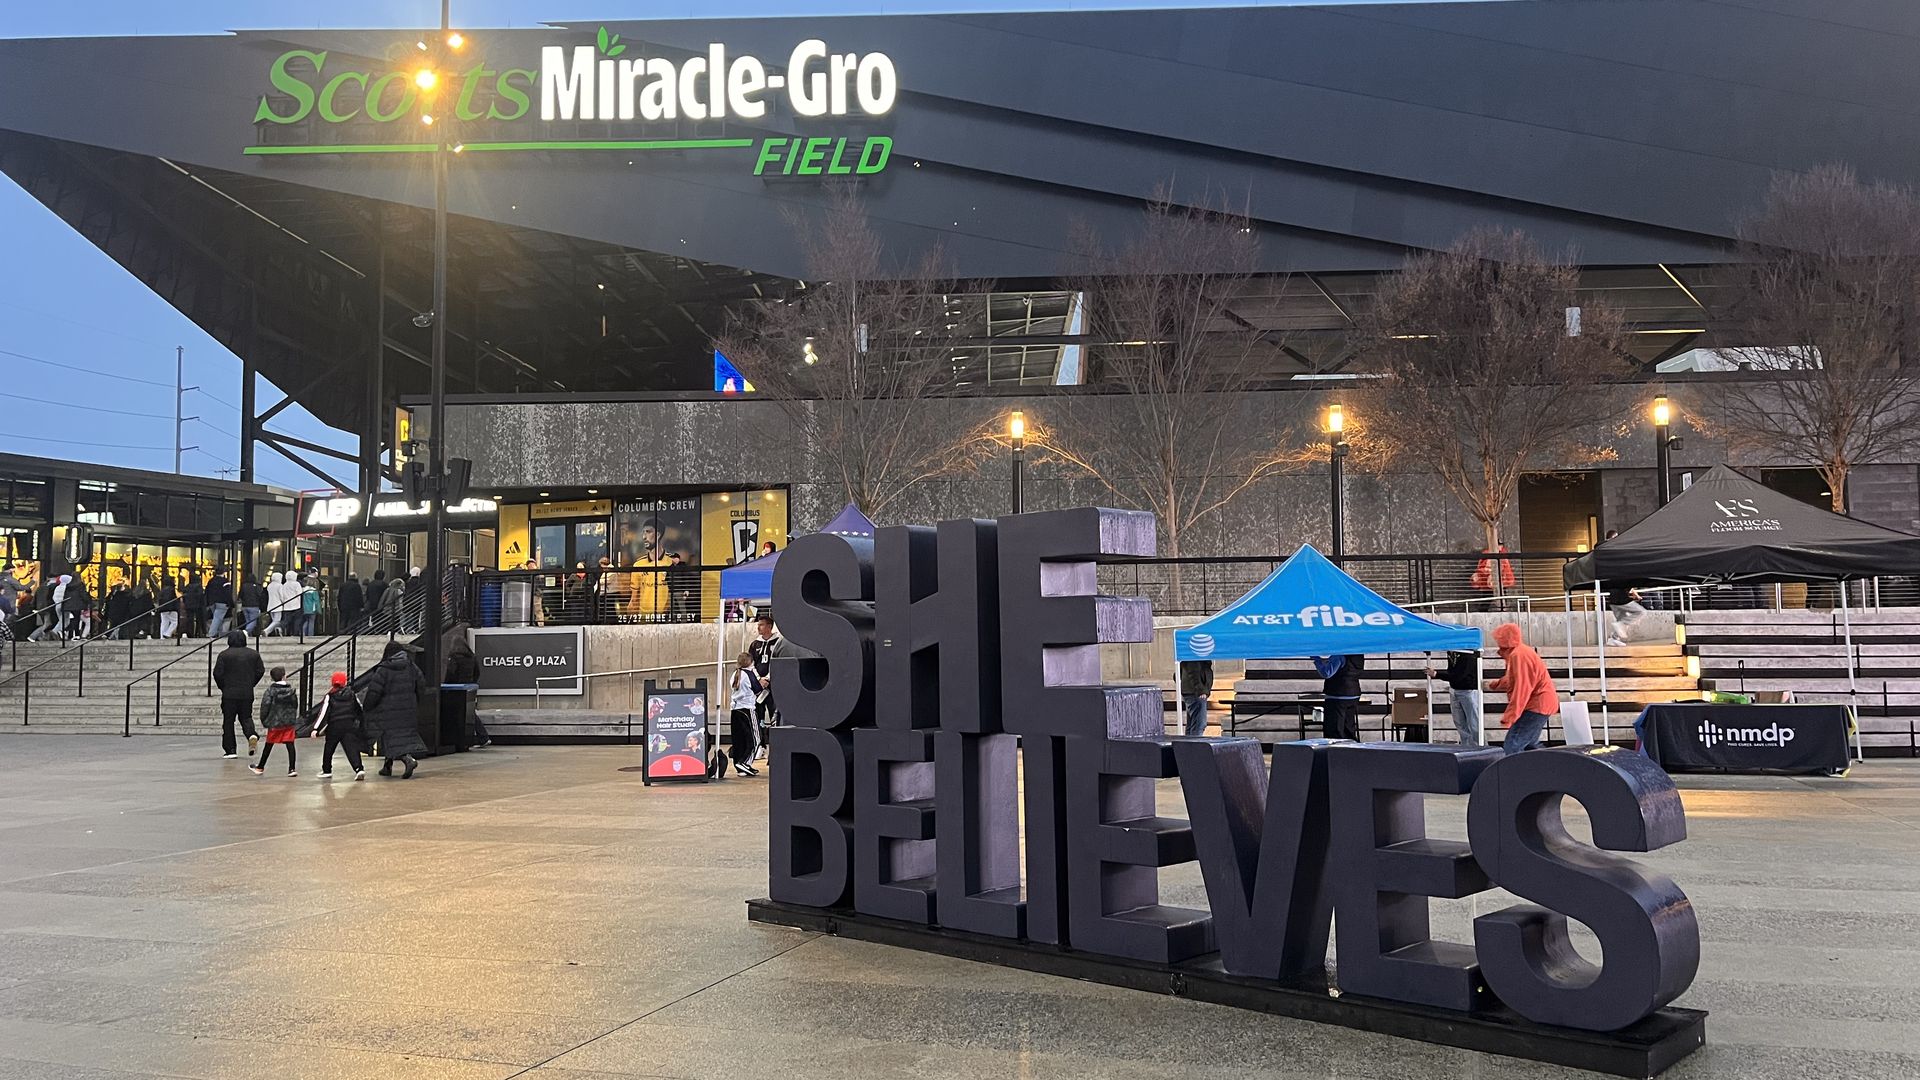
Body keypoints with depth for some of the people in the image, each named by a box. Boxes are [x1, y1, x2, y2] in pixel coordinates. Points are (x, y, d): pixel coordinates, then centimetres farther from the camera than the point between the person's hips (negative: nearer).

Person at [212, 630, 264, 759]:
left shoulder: (224, 654, -6)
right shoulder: (253, 654, 5)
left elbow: (217, 673, -8)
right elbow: (261, 671, 5)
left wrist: (222, 687, 8)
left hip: (229, 694, -3)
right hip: (247, 694, 3)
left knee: (228, 721, 5)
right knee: (246, 717, 15)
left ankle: (231, 750, 4)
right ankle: (251, 734, -16)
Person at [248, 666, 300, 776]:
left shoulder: (271, 690, -9)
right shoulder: (291, 690, 1)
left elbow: (265, 705, -12)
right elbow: (295, 705, 9)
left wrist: (263, 720, 1)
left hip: (274, 723, -1)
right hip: (289, 723, 1)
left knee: (268, 746, 12)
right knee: (290, 746, 1)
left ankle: (260, 767, 27)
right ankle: (292, 769, -5)